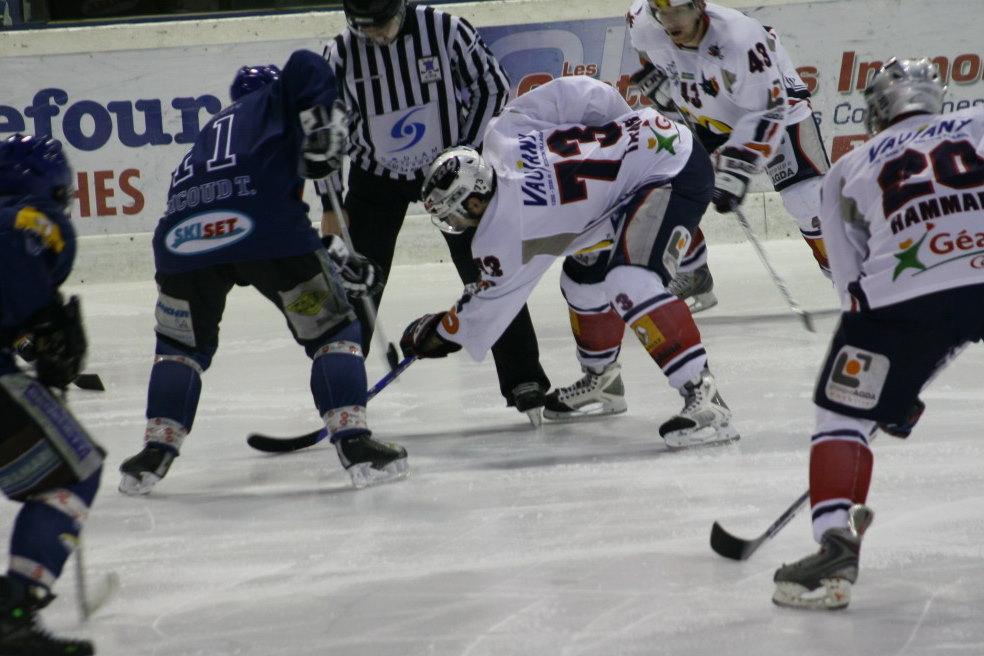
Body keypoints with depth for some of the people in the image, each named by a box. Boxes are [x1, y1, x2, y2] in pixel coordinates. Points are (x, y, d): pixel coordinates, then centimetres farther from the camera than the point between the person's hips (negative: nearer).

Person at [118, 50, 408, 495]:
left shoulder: (213, 130, 41)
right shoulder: (275, 104, 25)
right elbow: (304, 67, 0)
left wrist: (334, 258, 36)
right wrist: (319, 126, -3)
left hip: (185, 237, 5)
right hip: (264, 229, -5)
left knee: (182, 344, 26)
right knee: (332, 330, 11)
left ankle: (156, 452, 16)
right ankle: (354, 444, 0)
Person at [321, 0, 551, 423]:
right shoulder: (341, 55, -13)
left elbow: (493, 86, -7)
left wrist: (468, 152, -10)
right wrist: (331, 208, -3)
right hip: (376, 176, 1)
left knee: (487, 275, -4)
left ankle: (524, 383, 2)